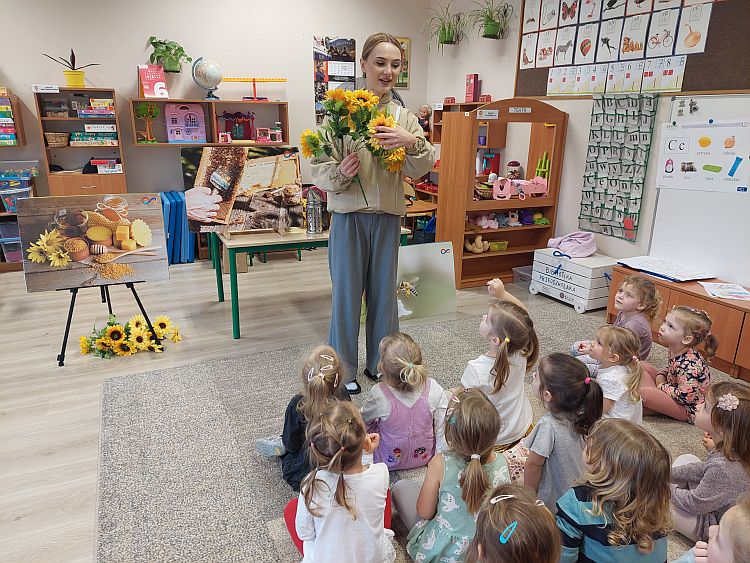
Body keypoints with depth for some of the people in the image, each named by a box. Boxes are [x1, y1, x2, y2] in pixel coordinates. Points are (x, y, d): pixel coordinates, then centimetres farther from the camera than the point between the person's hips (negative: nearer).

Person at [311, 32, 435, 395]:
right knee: (346, 293, 5)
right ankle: (344, 370, 23)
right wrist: (339, 173, -27)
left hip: (388, 217, 3)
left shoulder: (404, 117, 6)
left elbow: (419, 170, -4)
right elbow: (318, 168, -6)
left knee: (384, 292, 12)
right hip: (349, 216, -3)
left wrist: (412, 143, -23)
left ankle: (380, 365, 31)